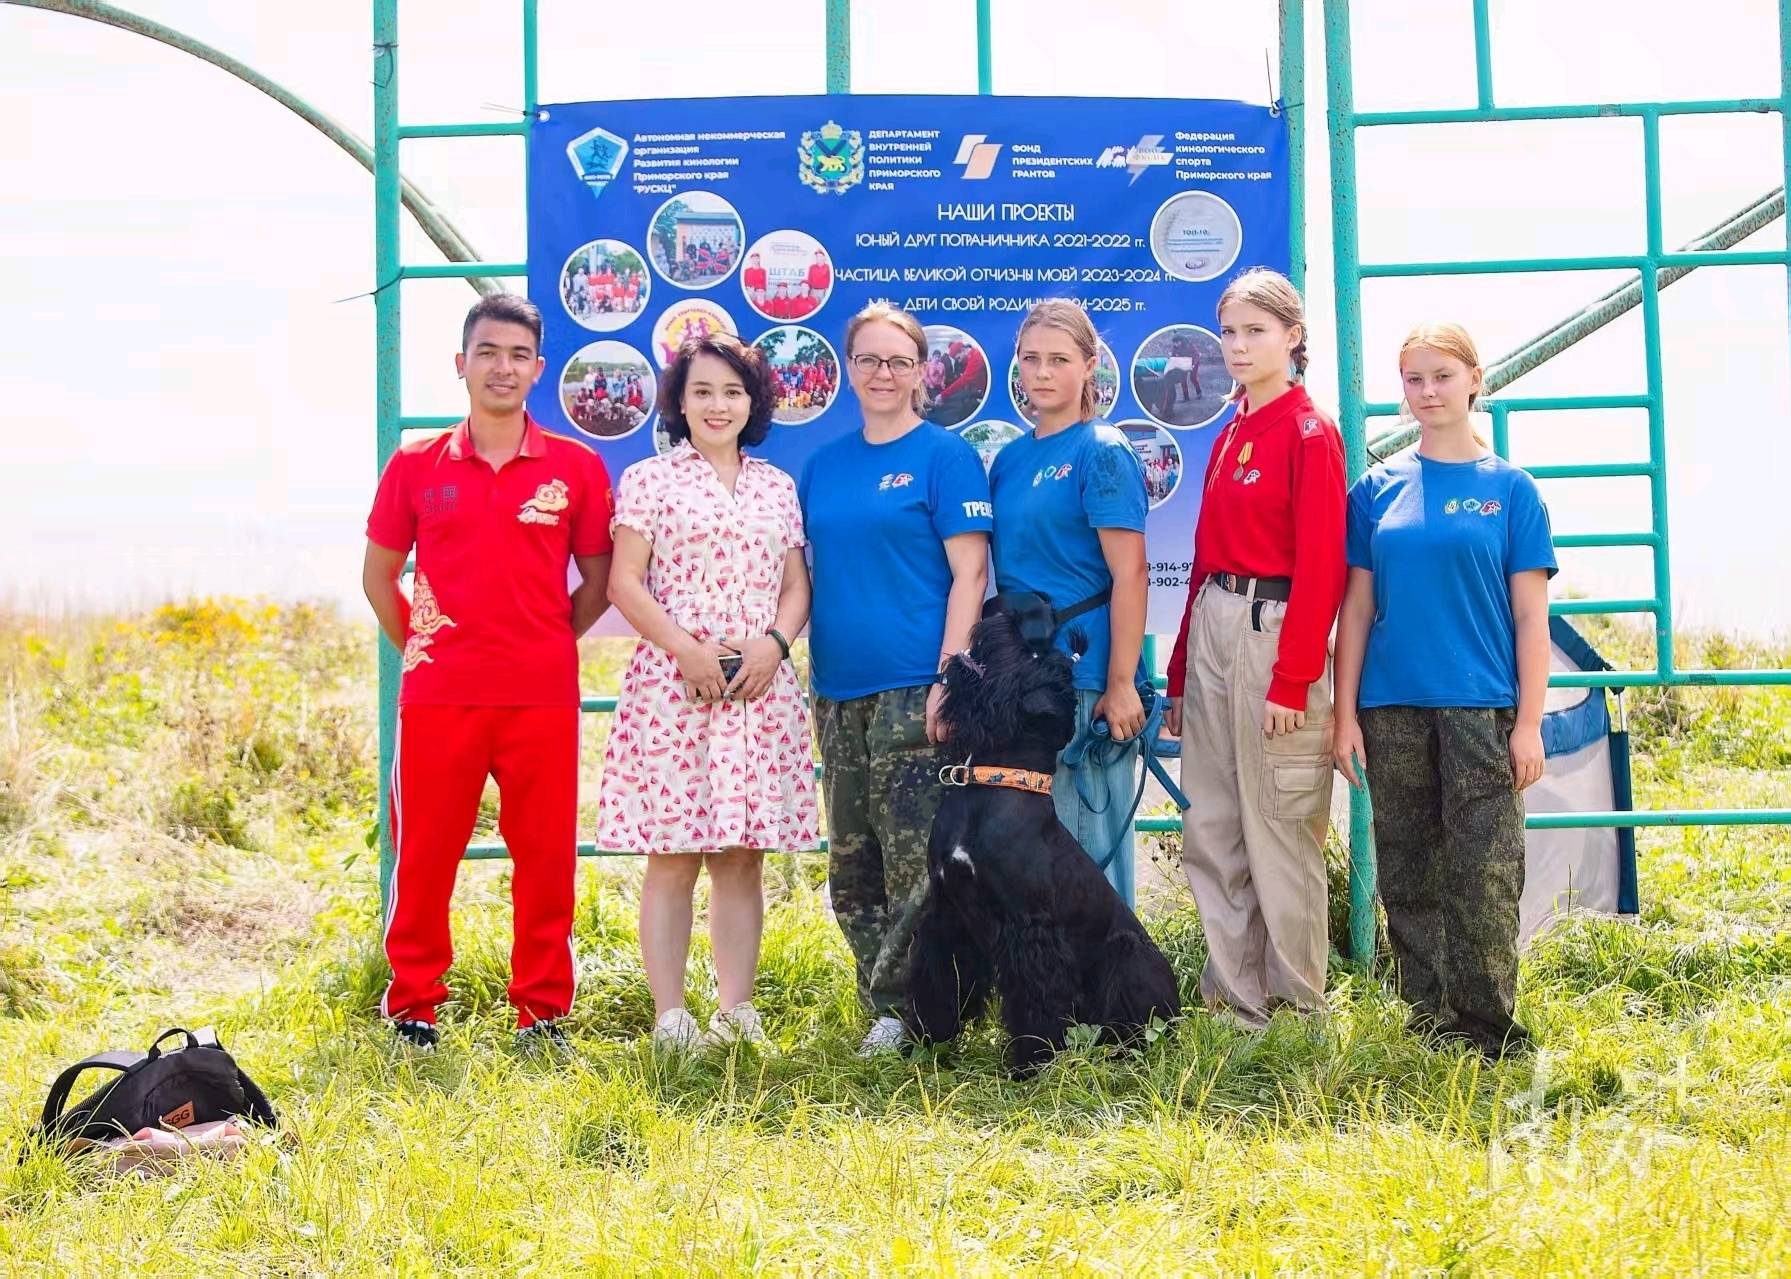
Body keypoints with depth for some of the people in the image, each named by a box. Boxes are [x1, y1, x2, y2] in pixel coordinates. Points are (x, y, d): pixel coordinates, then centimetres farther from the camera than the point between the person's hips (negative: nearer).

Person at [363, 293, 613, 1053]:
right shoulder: (416, 466, 5)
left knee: (545, 854, 3)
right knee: (425, 853, 4)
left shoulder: (576, 469, 3)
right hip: (438, 696, 0)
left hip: (543, 696, 0)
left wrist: (547, 646, 5)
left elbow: (598, 580, 11)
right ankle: (413, 1005, 16)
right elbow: (379, 573, 14)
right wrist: (418, 647, 8)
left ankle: (543, 1010, 15)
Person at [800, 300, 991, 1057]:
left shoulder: (945, 457, -2)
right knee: (851, 865, 8)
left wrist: (948, 677, -15)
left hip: (913, 687, -6)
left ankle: (903, 1010, 0)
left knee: (916, 862, -8)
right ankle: (883, 1011, 17)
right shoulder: (824, 466, 15)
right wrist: (804, 673, 12)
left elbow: (969, 573, -7)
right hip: (838, 690, 6)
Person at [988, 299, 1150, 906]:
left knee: (1089, 842, -2)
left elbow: (1130, 575, -12)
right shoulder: (1011, 458, 13)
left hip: (1084, 672, -7)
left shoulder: (1103, 451, -7)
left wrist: (1121, 685, -17)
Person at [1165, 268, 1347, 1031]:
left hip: (1274, 631, -8)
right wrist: (1180, 670, 14)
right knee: (1211, 830, 9)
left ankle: (1295, 1004, 11)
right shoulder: (1229, 437, 14)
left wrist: (1292, 680, -18)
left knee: (1279, 829, -1)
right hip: (1211, 631, 8)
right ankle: (1234, 990, 18)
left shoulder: (1309, 433, -9)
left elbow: (1320, 566, -14)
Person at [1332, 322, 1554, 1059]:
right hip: (1393, 711, 3)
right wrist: (1345, 715, 2)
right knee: (1408, 878, 8)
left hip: (1481, 709, -2)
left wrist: (1529, 722, -5)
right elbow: (1357, 610, 8)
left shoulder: (1509, 489, 3)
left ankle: (1489, 1026, 4)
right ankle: (1429, 1019, 18)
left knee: (1485, 878, -5)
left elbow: (1530, 617, 1)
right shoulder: (1378, 490, 8)